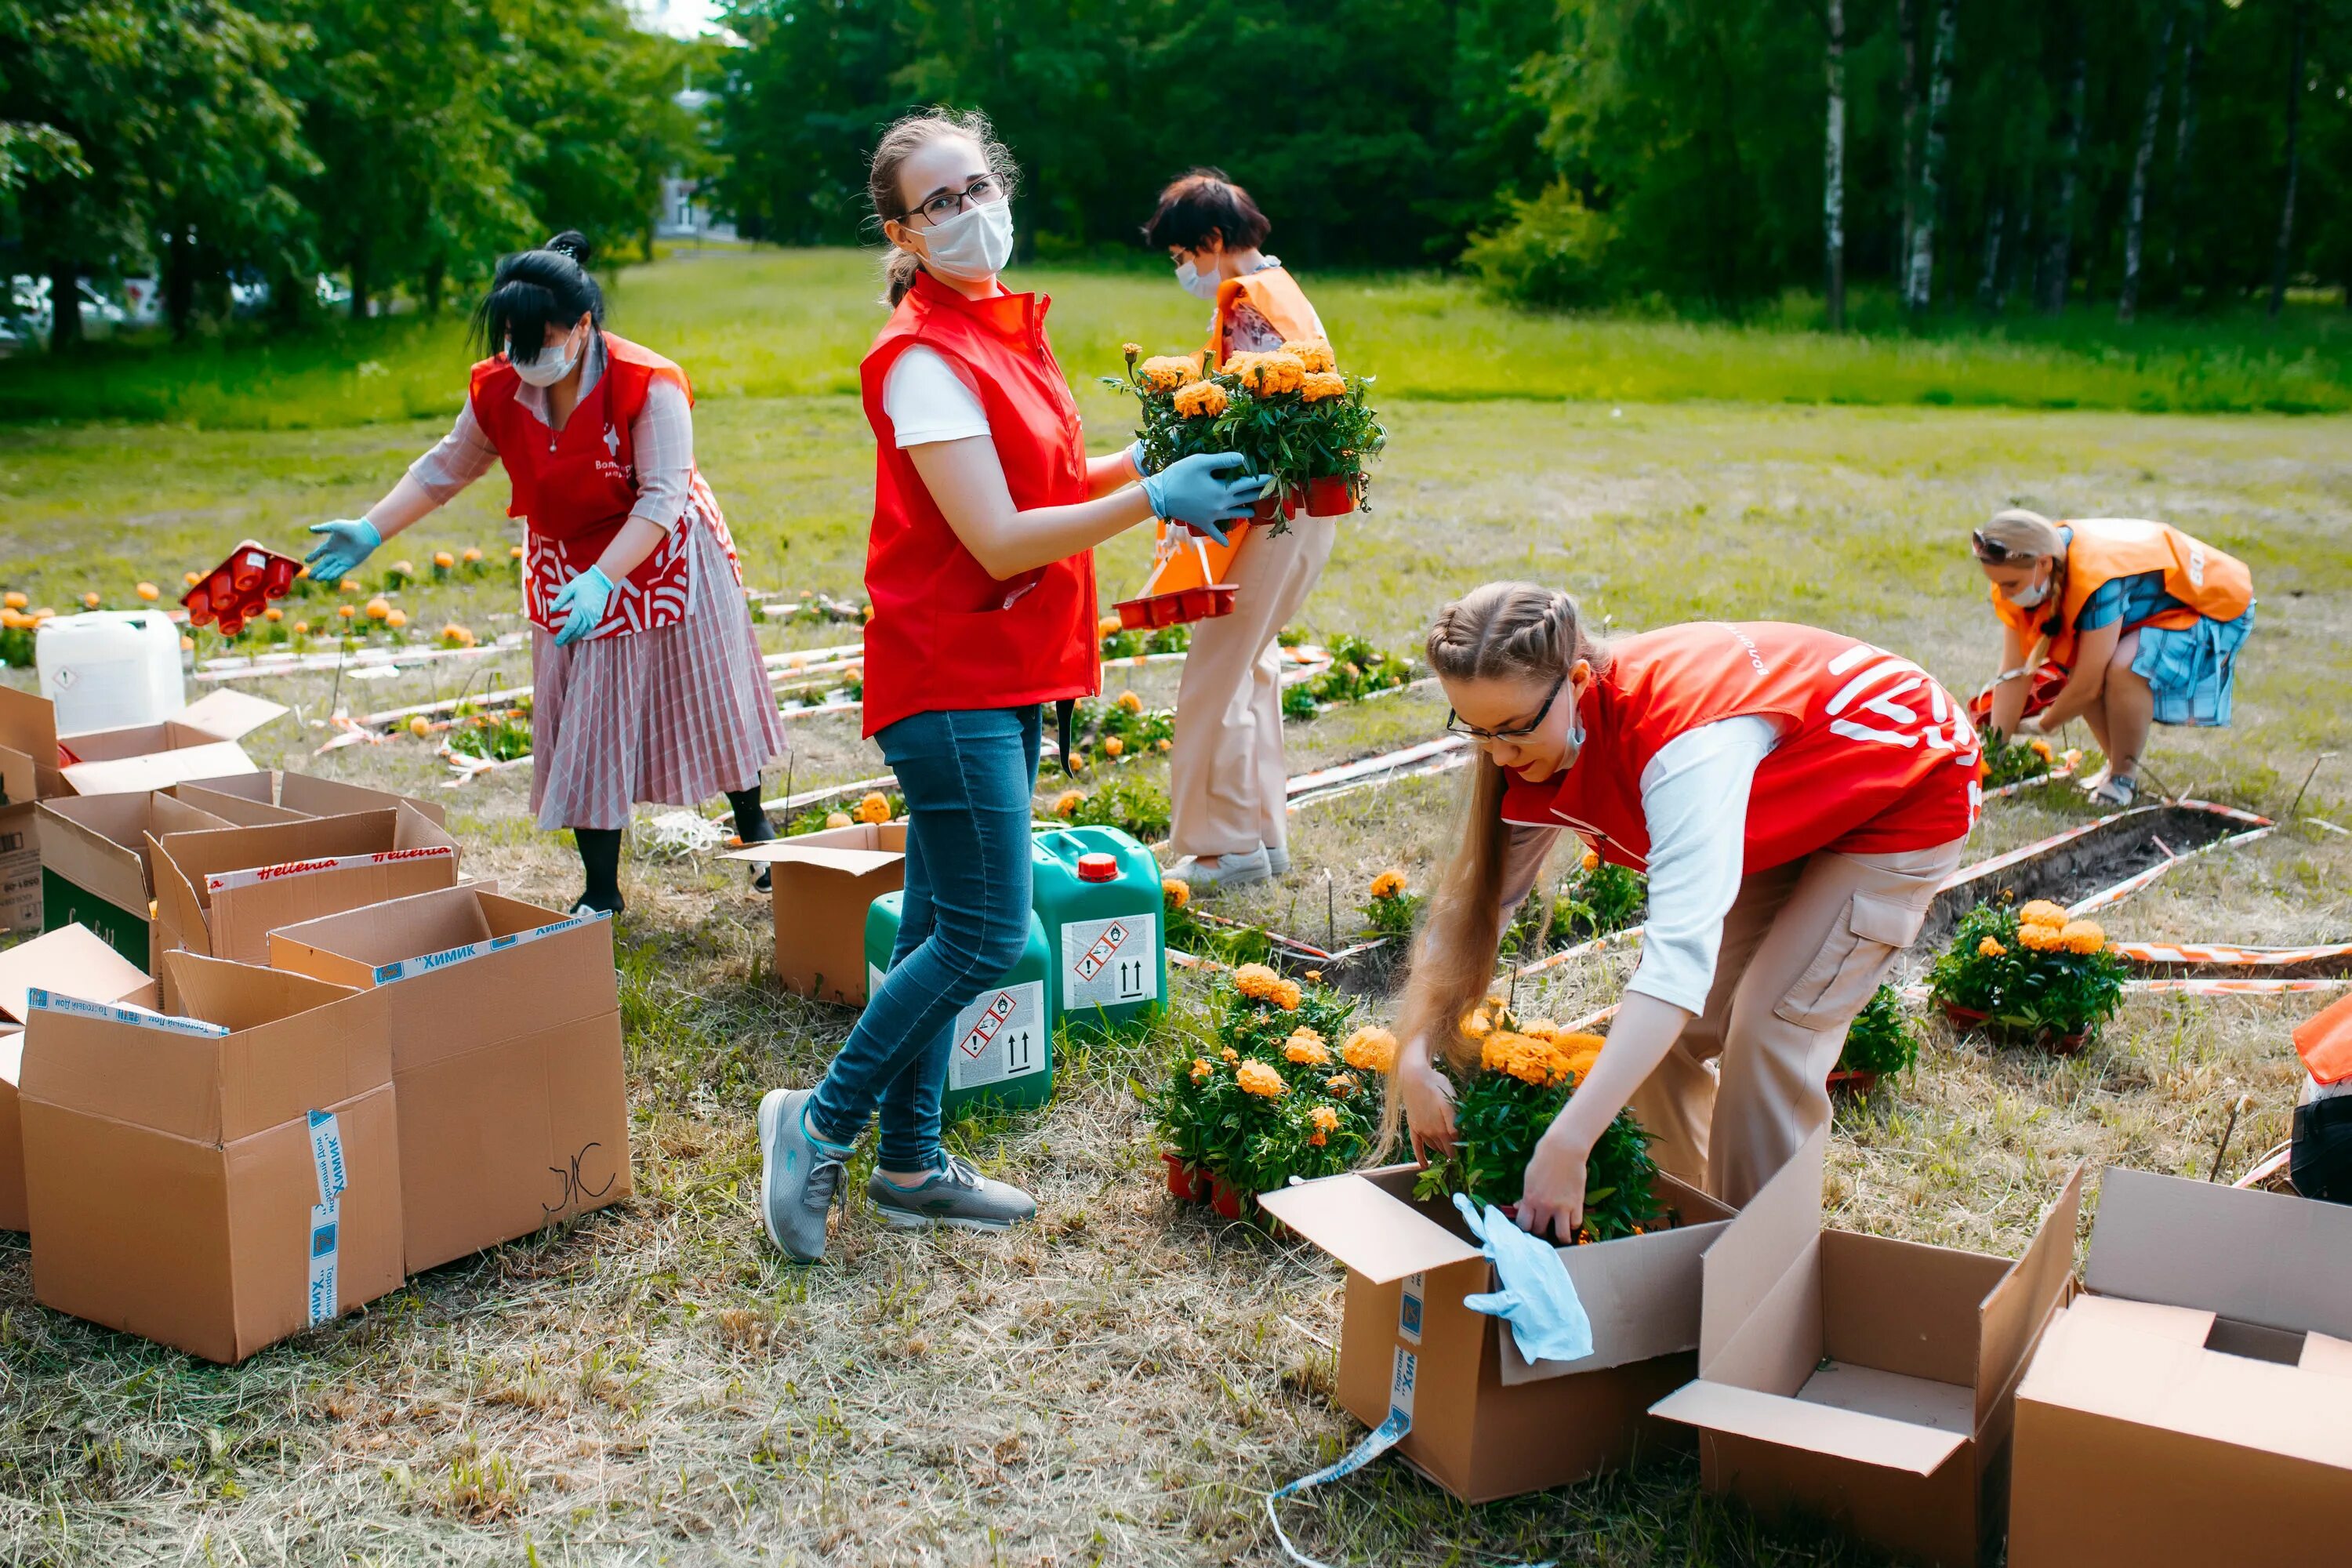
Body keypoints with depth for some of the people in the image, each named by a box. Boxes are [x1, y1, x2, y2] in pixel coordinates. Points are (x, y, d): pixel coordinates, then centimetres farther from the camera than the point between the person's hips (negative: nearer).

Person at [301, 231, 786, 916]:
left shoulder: (648, 385, -26)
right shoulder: (497, 391, -11)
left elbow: (661, 497, -29)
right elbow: (443, 470, 4)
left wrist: (599, 580, -39)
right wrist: (370, 532, -4)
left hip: (662, 560, -4)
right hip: (568, 571, 4)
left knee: (708, 696, 11)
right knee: (583, 727, 4)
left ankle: (753, 828, 36)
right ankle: (600, 891, 14)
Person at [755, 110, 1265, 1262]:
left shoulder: (1007, 331, 13)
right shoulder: (925, 358, -16)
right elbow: (998, 542, -20)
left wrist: (1150, 459, 3)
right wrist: (1155, 497, -21)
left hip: (1007, 675, 9)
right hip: (950, 676, -9)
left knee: (940, 928, 14)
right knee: (986, 936, -8)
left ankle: (911, 1165, 24)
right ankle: (822, 1123, 9)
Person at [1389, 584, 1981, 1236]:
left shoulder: (1681, 731, -42)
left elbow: (1681, 954, -50)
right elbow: (1472, 900, -10)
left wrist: (1566, 1145, -54)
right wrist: (1414, 1056, -25)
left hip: (1905, 793, -7)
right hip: (1787, 817, 7)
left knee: (1773, 1029, -17)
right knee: (1657, 1032, -1)